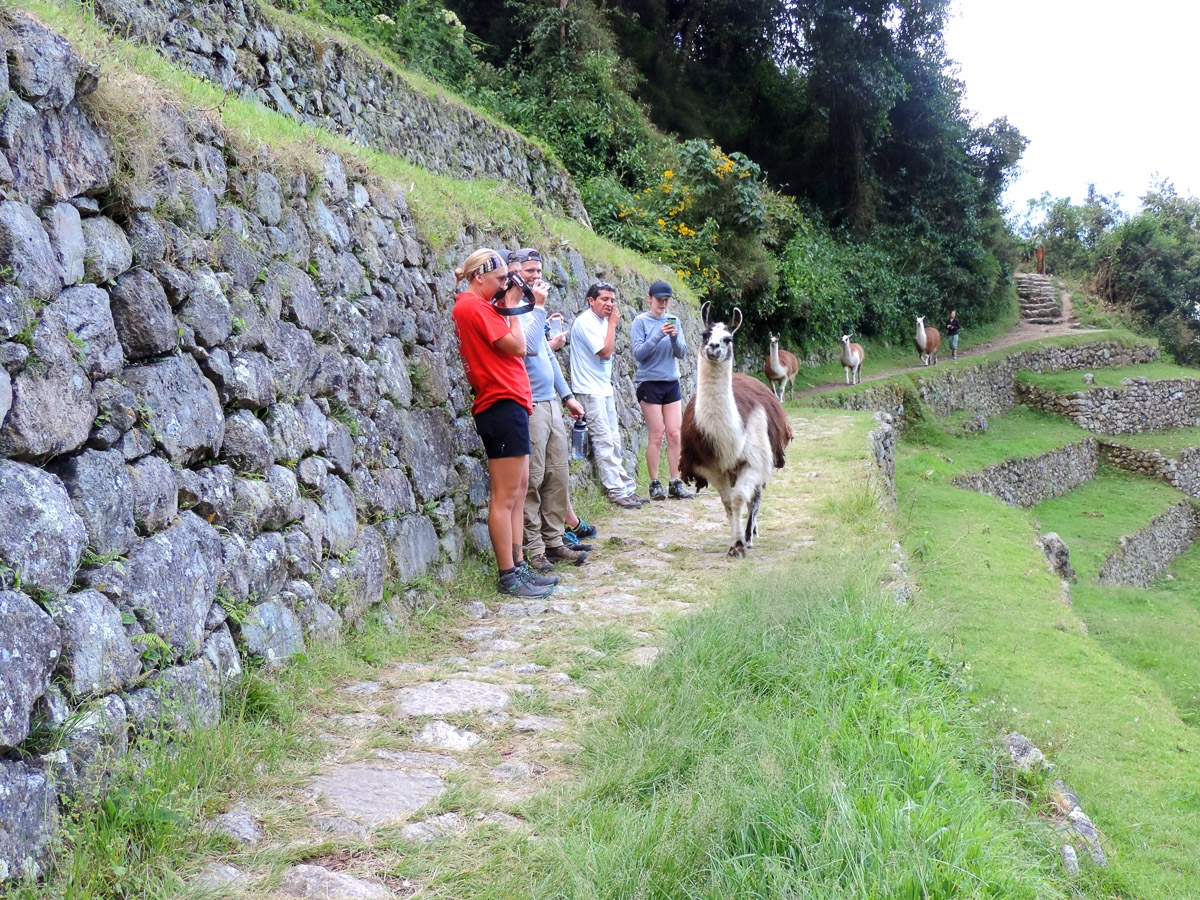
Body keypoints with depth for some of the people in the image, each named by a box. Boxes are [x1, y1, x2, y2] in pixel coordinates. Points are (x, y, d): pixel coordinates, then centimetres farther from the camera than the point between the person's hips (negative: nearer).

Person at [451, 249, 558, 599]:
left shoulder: (479, 306, 18)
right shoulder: (474, 306, -13)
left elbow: (509, 347, 16)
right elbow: (518, 346, -13)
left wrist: (508, 307, 12)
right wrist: (512, 308, -4)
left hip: (509, 404, 11)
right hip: (502, 404, -11)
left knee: (518, 490, 13)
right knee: (505, 495, -7)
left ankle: (518, 567, 18)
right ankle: (508, 576, -3)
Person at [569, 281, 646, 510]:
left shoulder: (603, 320, 12)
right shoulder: (585, 322, -15)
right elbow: (606, 352, -20)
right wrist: (612, 324, -13)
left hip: (604, 389, 9)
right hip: (590, 390, -9)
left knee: (613, 441, 11)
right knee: (604, 441, -8)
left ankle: (626, 488, 16)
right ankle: (617, 491, -5)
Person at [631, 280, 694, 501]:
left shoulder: (673, 321, 8)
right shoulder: (641, 321, -4)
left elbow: (682, 354, 4)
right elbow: (638, 353, -12)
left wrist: (675, 338, -16)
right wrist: (659, 336, -23)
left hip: (671, 383, 4)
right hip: (649, 383, -4)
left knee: (675, 434, 1)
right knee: (657, 435, -6)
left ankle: (676, 483, 6)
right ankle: (655, 484, 3)